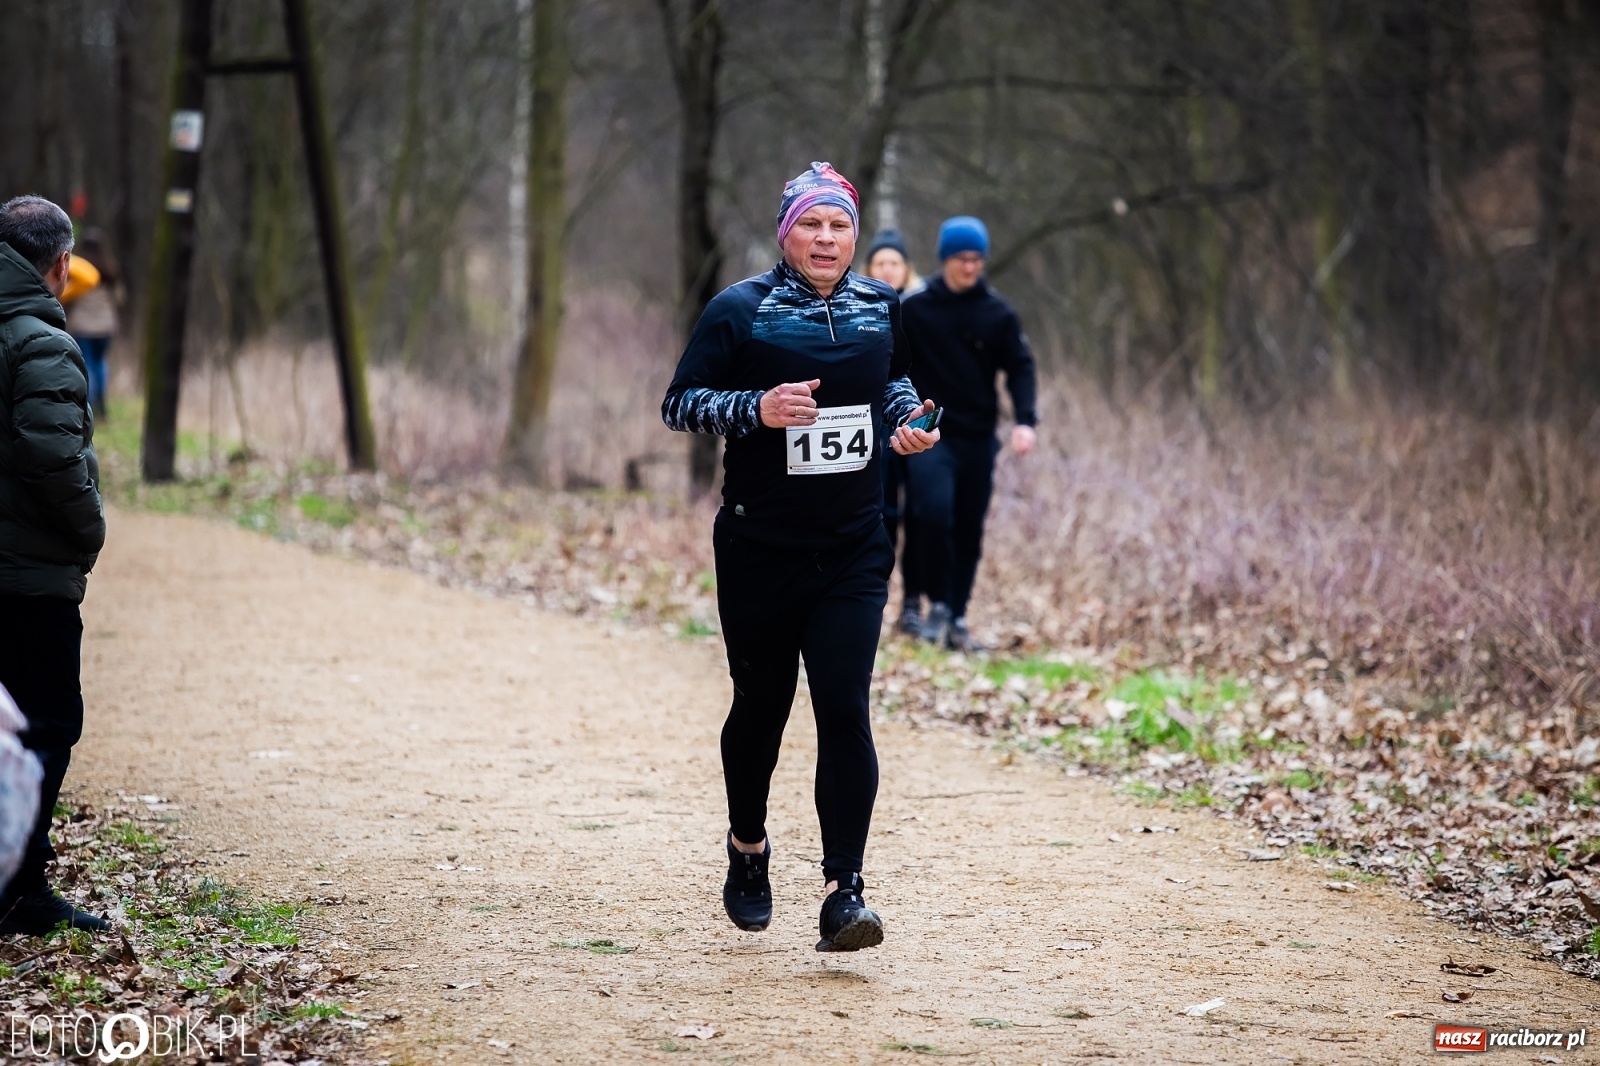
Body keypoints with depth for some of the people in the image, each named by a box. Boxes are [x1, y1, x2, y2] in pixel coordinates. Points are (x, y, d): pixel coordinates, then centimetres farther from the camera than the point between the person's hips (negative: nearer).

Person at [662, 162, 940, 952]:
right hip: (760, 550, -1)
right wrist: (757, 408, -22)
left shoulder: (880, 308, 7)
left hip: (854, 549, 2)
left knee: (845, 709, -11)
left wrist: (906, 418, 4)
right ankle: (747, 844, 39)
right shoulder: (739, 310, -4)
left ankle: (844, 893, -13)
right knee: (762, 703, 11)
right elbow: (679, 404, -5)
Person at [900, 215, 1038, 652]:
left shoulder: (999, 313, 3)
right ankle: (939, 603, -5)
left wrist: (1024, 420, -13)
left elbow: (1020, 368, 2)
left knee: (969, 531, 6)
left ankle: (957, 617, 17)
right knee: (934, 512, -21)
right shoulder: (914, 309, -1)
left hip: (978, 438, 2)